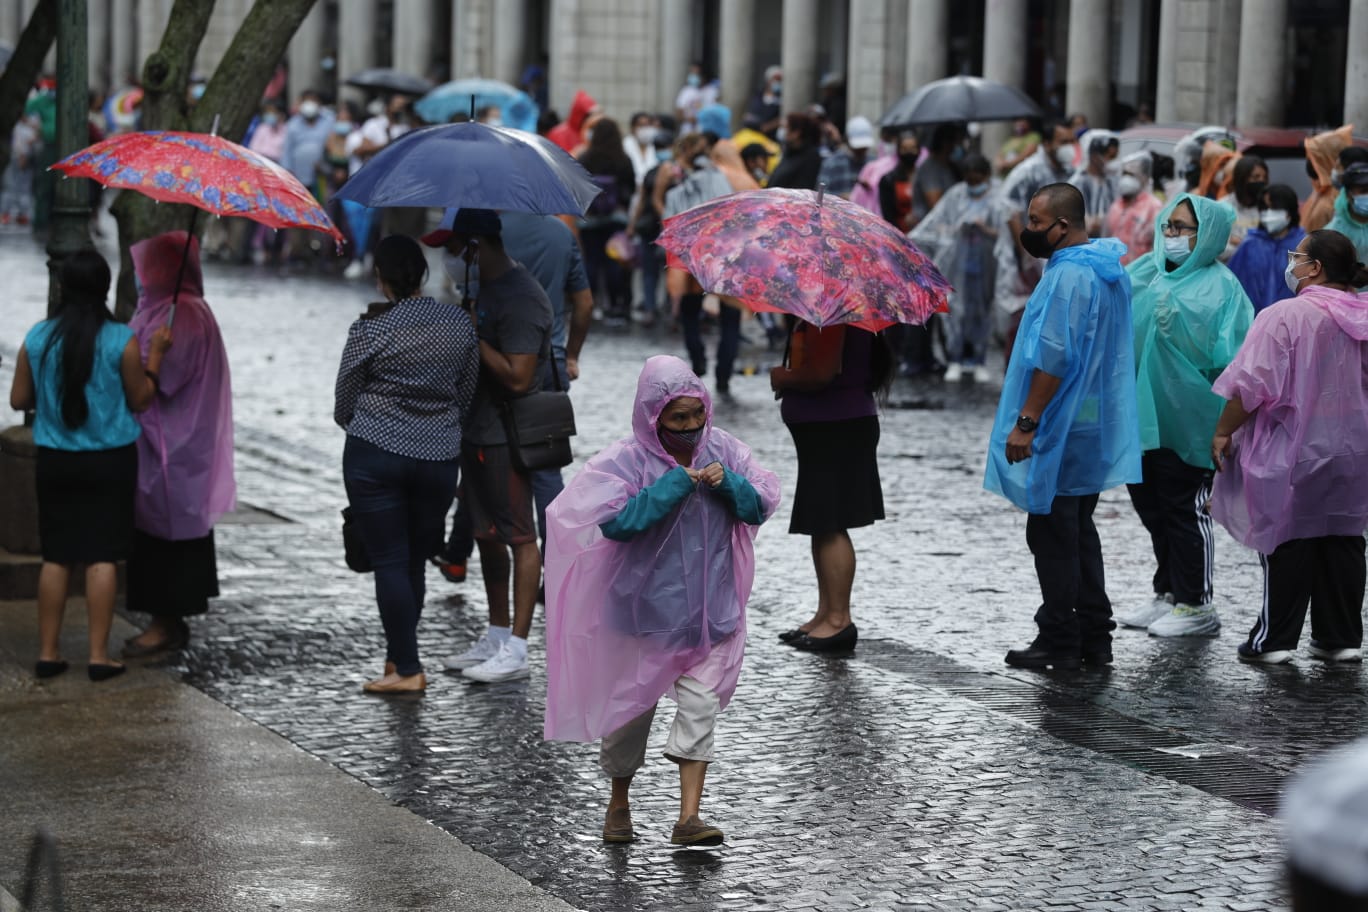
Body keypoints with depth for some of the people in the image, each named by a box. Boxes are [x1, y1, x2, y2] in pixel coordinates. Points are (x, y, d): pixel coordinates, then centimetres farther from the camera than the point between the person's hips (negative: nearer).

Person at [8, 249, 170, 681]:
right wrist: (155, 357, 9)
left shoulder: (38, 338, -3)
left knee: (55, 557, 10)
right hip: (110, 459, -2)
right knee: (102, 557, 1)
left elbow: (19, 399, 3)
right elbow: (140, 400, -2)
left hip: (55, 460, 2)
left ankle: (48, 652, 12)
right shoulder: (122, 340, -10)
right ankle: (99, 656, 2)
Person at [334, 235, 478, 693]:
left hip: (374, 454, -4)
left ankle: (407, 669, -1)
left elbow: (343, 406, 1)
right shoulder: (459, 323, 0)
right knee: (416, 561, 13)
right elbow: (467, 394, 11)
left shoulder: (369, 330, -10)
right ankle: (398, 655, 22)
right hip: (439, 458, 4)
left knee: (389, 562, 0)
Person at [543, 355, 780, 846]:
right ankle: (619, 803, 31)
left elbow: (762, 505, 1)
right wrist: (674, 485, -26)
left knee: (700, 704, -3)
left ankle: (688, 816, -1)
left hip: (709, 609, 2)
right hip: (645, 608, -2)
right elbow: (615, 521, -24)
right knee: (632, 704, 10)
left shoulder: (722, 449, 0)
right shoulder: (625, 460, -12)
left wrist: (727, 483, -18)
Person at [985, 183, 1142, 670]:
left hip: (1061, 429, -10)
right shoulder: (1108, 271, 12)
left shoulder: (1068, 277, -20)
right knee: (1078, 532, 16)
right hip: (1093, 427, 10)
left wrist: (1026, 422, -22)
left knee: (1053, 536, -2)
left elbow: (1053, 358, -25)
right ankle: (1093, 637, 20)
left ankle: (1059, 641, 2)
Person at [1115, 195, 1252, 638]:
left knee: (1186, 509, 0)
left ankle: (1195, 605, 10)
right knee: (1151, 506, 15)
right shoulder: (1144, 273, 10)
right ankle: (1167, 593, 29)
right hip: (1142, 414, 7)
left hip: (1186, 419, -6)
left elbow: (1230, 356, -14)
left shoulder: (1220, 286, -7)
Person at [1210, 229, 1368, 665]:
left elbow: (1253, 386, -18)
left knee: (1287, 544, 2)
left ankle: (1274, 639, 7)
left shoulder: (1286, 315, -17)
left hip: (1294, 449, -6)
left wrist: (1223, 432, -7)